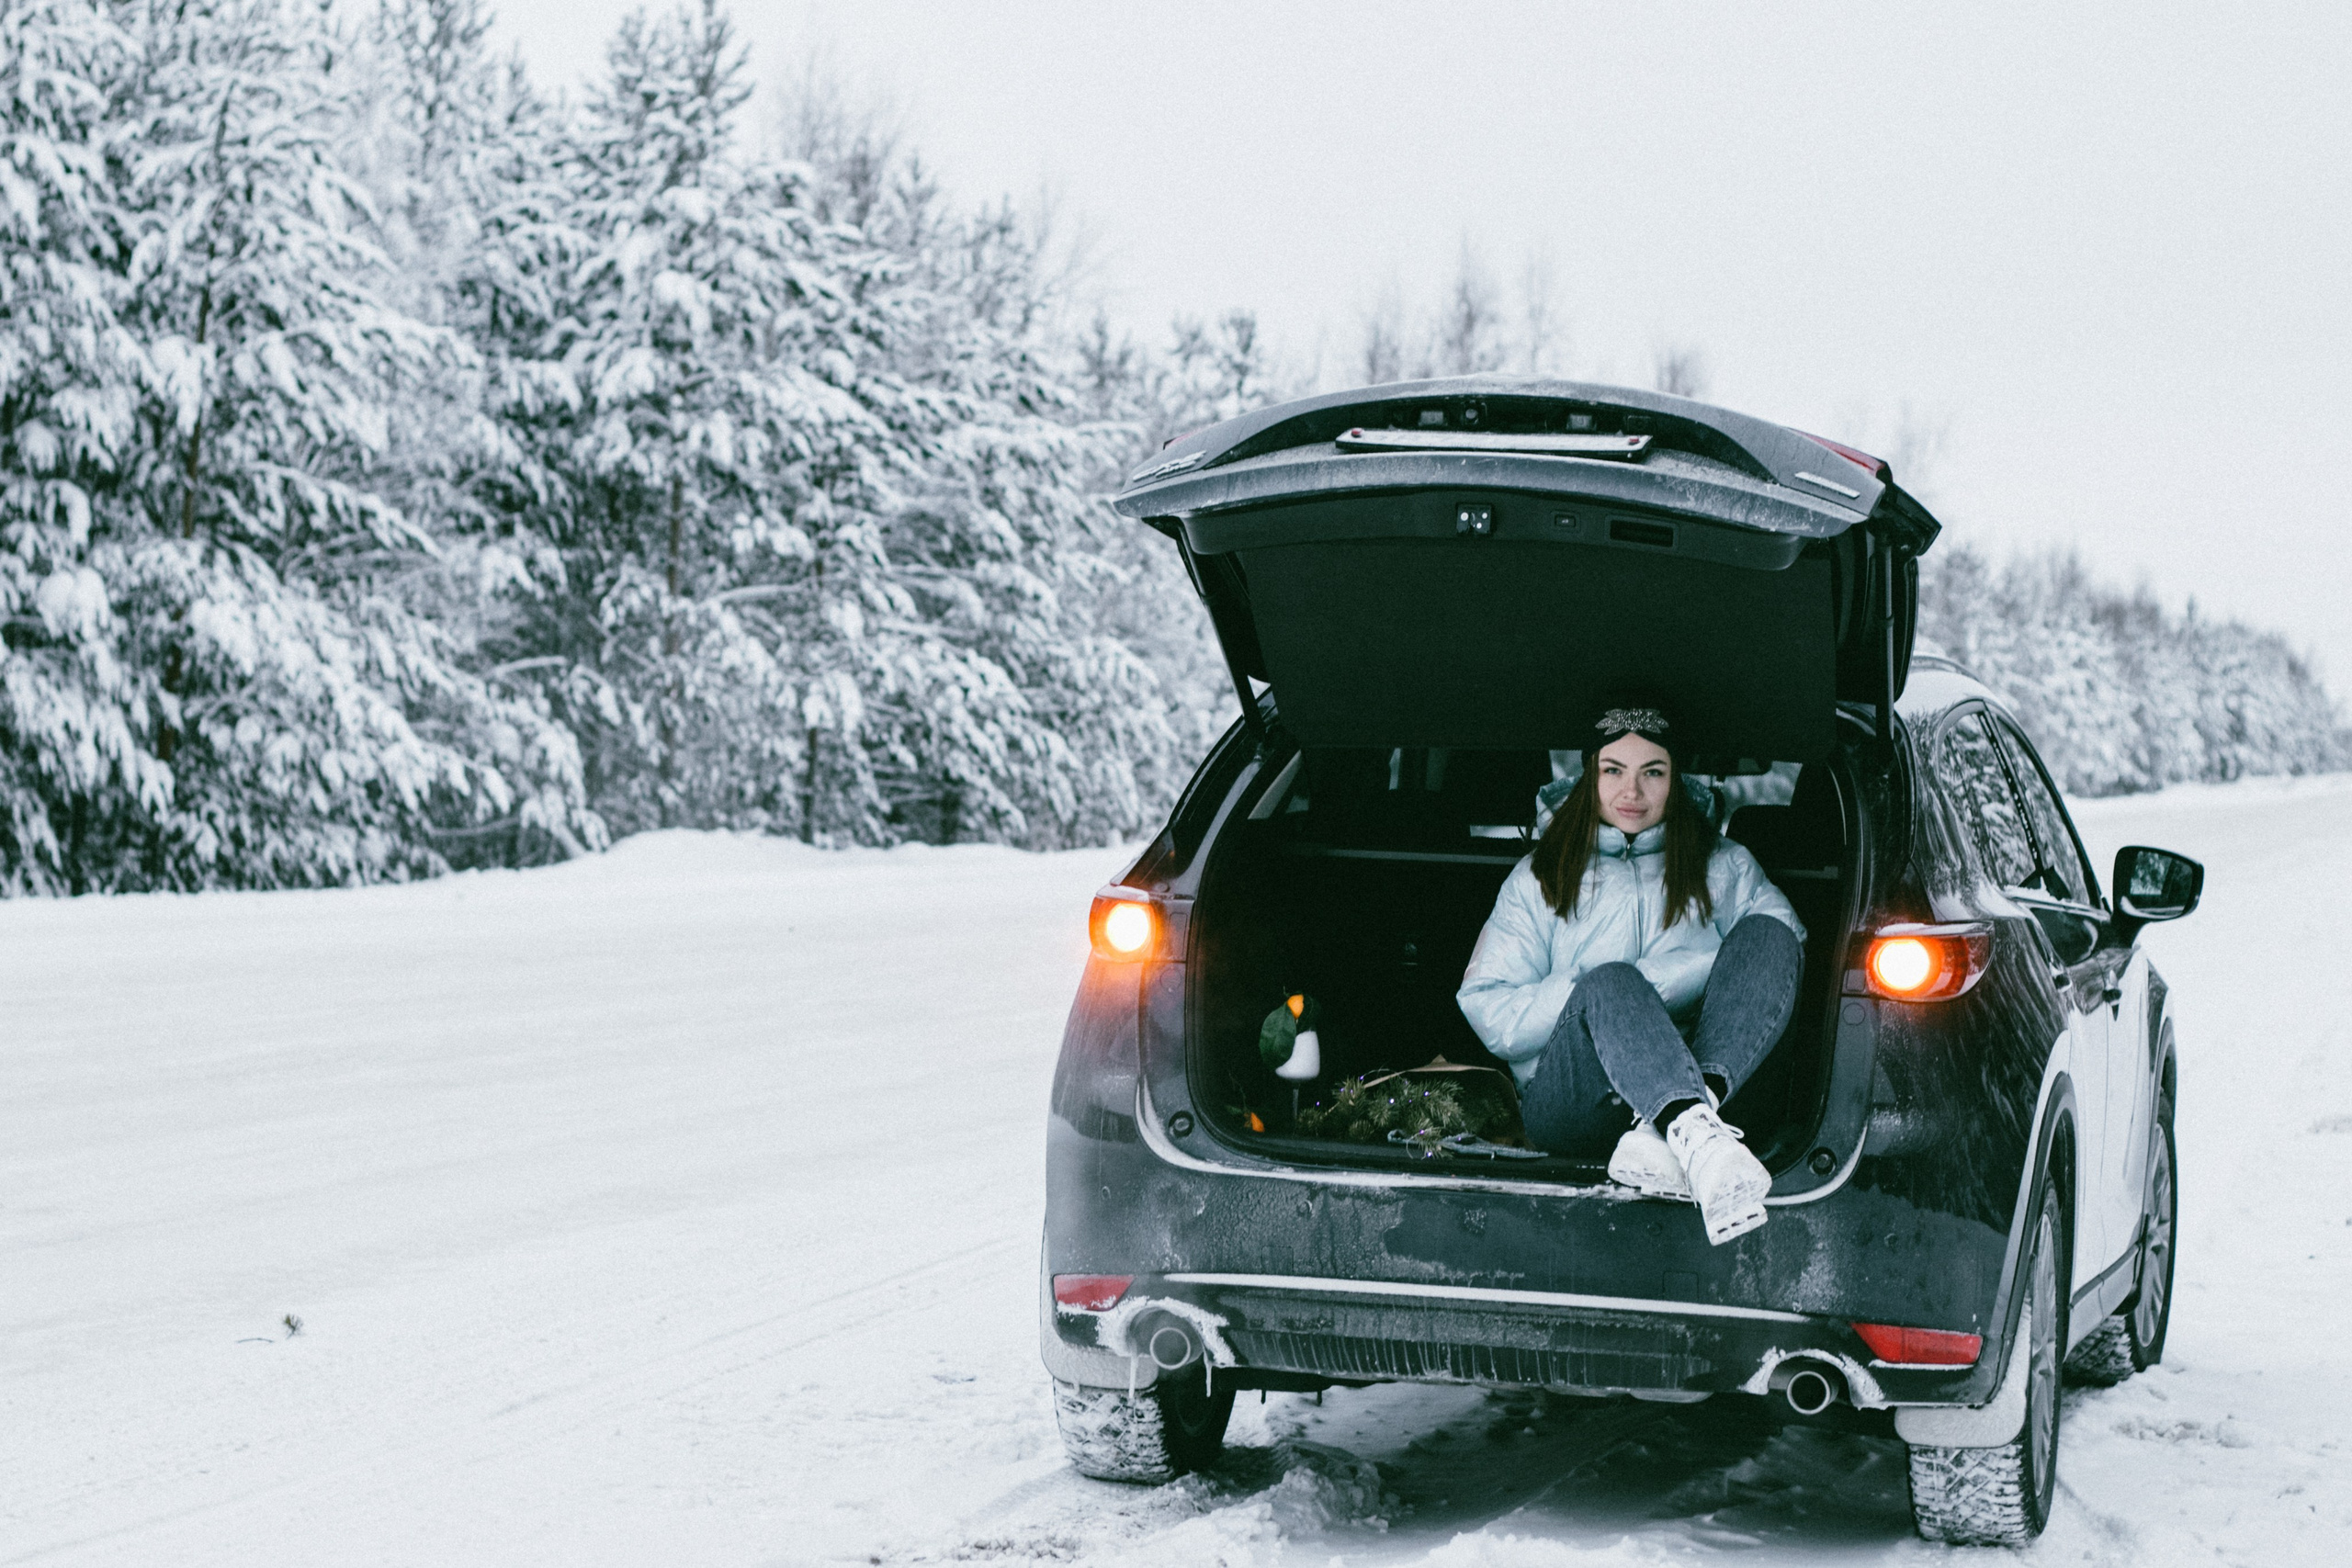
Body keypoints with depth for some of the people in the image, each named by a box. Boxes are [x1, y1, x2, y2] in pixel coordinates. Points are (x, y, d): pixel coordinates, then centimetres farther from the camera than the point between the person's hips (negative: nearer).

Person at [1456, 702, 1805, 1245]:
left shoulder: (1725, 867, 22)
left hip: (1702, 1073, 1)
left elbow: (1785, 953, 2)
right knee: (1608, 983, -33)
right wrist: (1594, 993, -8)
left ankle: (1667, 1132, -45)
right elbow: (1491, 1017, 7)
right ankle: (1699, 1139, -63)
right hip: (1567, 1102, -1)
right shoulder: (1539, 879, 19)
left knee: (1765, 933, -21)